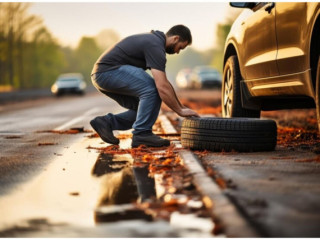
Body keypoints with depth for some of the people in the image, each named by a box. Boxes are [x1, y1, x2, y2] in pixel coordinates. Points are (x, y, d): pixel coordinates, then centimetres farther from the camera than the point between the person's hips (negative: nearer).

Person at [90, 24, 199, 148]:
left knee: (143, 109, 11)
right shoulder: (155, 46, -15)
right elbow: (162, 87, -23)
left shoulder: (153, 39, 18)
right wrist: (180, 111, -13)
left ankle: (107, 122, 8)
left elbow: (165, 82, 24)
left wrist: (181, 106, 23)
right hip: (107, 72, -11)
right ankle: (142, 134, -13)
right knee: (152, 88, -20)